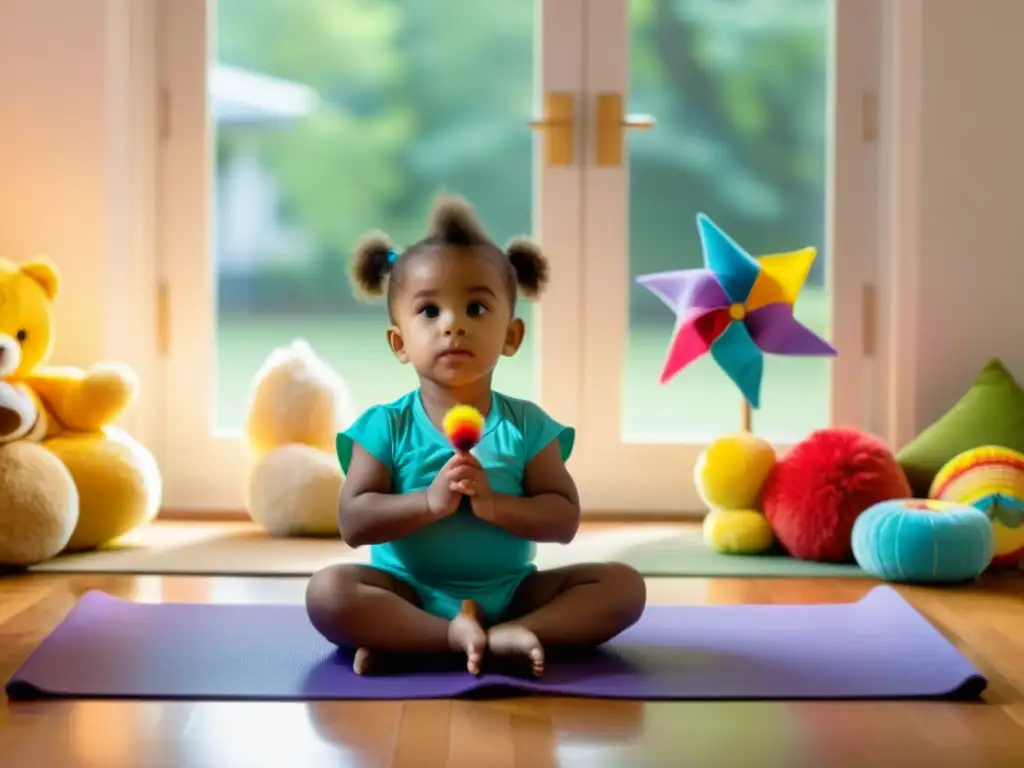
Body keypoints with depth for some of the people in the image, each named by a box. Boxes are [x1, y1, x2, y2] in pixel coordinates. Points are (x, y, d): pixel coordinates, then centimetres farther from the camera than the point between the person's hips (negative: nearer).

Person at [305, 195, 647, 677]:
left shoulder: (527, 426, 0)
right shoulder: (385, 426, -4)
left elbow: (565, 520, -6)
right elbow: (352, 522, -12)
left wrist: (493, 504, -23)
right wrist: (430, 501, -25)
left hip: (509, 592, 2)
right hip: (408, 594, -2)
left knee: (623, 586, -17)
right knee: (328, 592, -30)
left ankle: (462, 637, -29)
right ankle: (472, 638, -32)